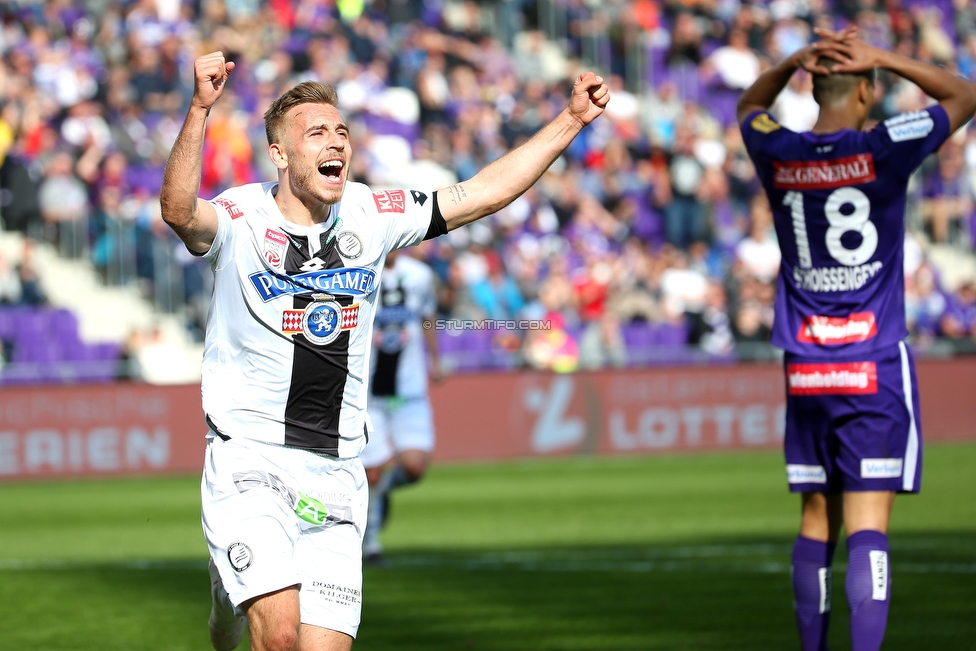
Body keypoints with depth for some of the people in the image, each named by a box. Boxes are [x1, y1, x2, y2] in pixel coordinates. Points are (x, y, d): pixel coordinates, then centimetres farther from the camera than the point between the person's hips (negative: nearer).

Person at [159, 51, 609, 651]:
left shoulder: (371, 215, 7)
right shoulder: (241, 220, -7)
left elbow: (484, 193, 11)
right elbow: (179, 211, -30)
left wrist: (572, 120, 5)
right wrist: (200, 109, -44)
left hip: (337, 472, 5)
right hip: (250, 461, -4)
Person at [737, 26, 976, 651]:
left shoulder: (776, 155, 2)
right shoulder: (882, 151, -9)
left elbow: (749, 107, 27)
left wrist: (793, 63, 9)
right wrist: (882, 59, 2)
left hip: (806, 372, 4)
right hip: (876, 369, -4)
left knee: (817, 521, 13)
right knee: (868, 527, -9)